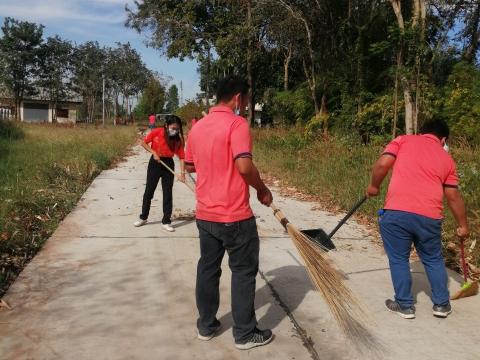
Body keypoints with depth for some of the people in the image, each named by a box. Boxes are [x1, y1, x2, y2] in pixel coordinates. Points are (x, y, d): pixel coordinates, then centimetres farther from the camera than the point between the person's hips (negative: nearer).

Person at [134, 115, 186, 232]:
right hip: (155, 163, 0)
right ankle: (143, 218, 25)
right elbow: (144, 143, -4)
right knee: (149, 191, 9)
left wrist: (182, 173, -22)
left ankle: (166, 222, 10)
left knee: (167, 193, 1)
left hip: (169, 164, 1)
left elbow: (182, 157, -12)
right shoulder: (156, 132, -14)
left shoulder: (178, 140, -11)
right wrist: (154, 152, -17)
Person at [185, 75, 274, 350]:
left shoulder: (198, 127, 9)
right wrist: (262, 190, -9)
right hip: (235, 216, -7)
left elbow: (189, 166, 18)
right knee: (244, 272, 6)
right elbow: (244, 166, -24)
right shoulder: (237, 123, -14)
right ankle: (245, 334, 16)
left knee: (208, 269, 16)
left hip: (205, 214, 7)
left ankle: (206, 325, 28)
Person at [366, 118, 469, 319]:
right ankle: (442, 304, 32)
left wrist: (374, 186, 14)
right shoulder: (446, 158, 17)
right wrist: (463, 225, 28)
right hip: (429, 217, 2)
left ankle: (405, 305, 23)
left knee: (398, 259, 14)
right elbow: (453, 196, 18)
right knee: (433, 259, 22)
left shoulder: (403, 140, 11)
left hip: (396, 213, -2)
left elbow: (382, 164, -3)